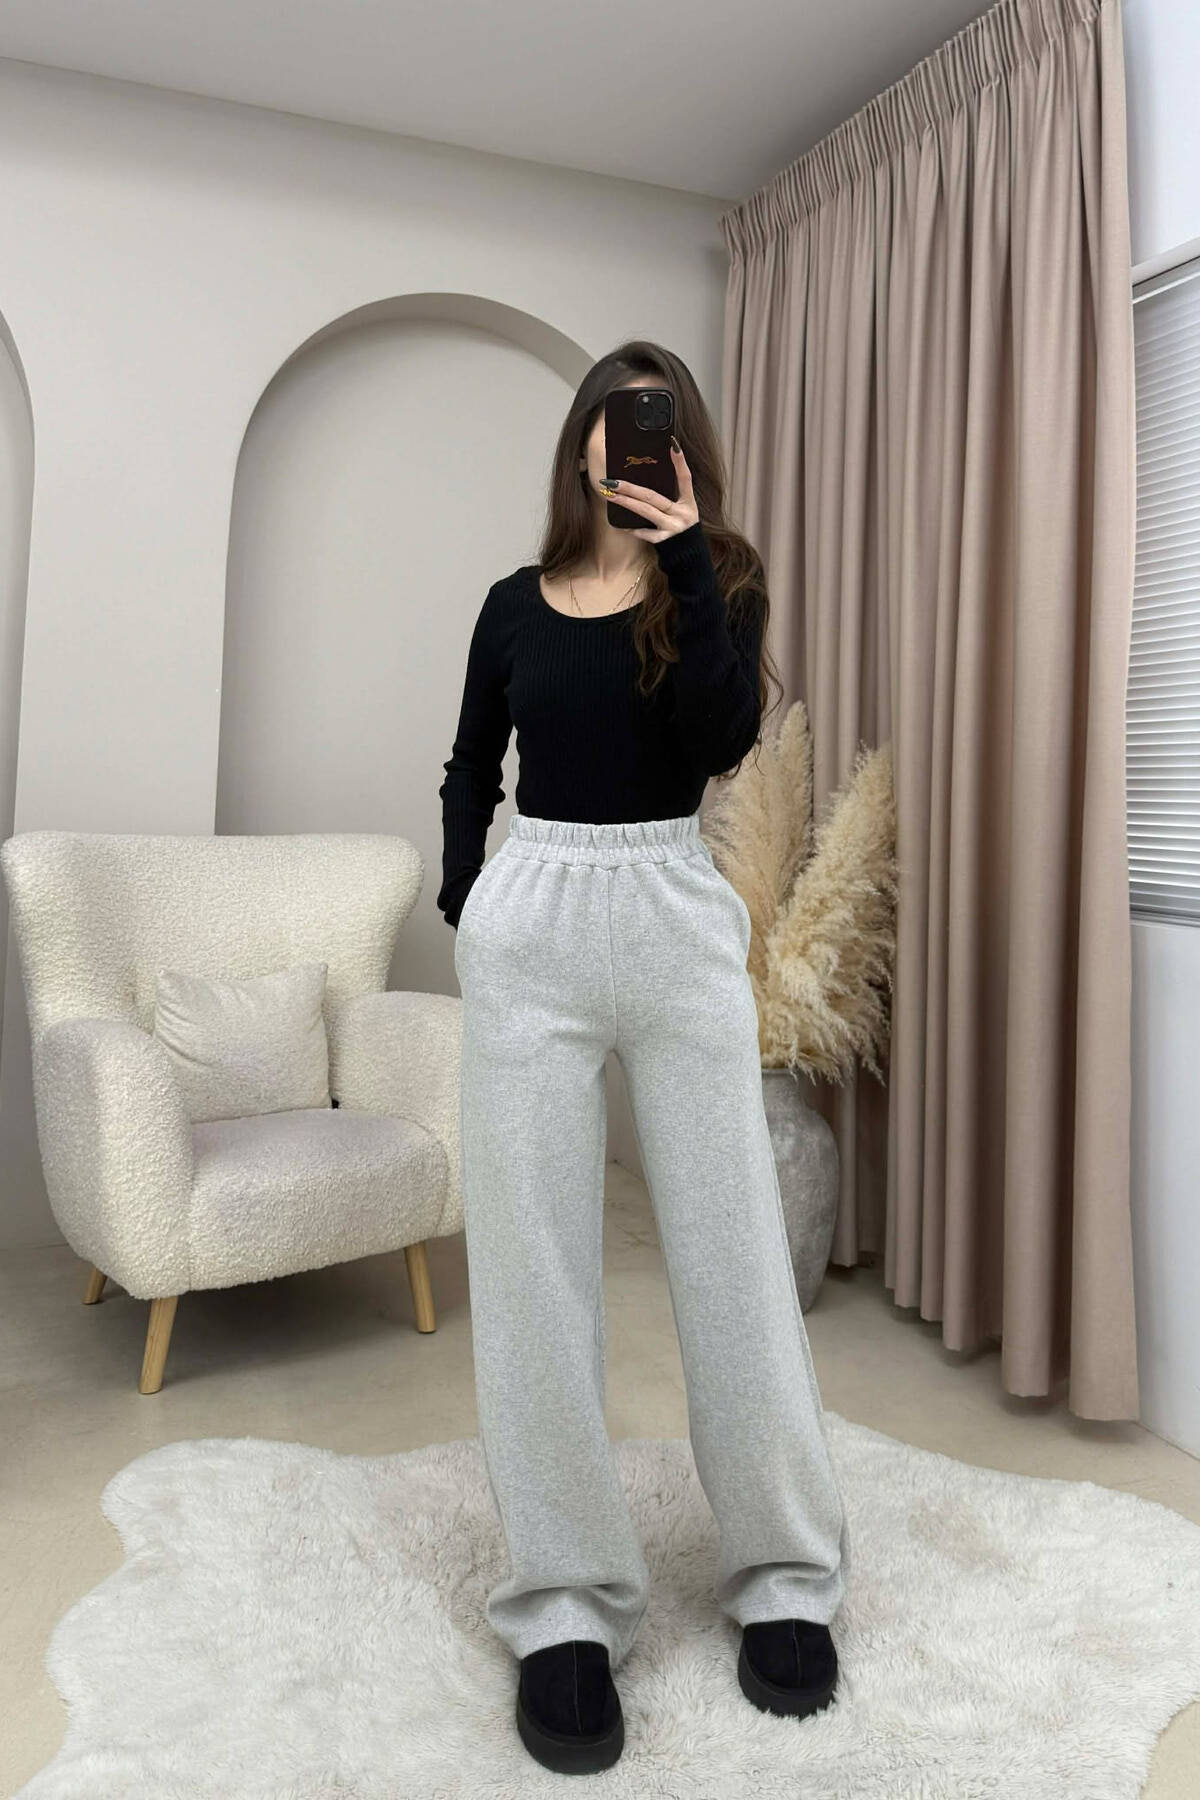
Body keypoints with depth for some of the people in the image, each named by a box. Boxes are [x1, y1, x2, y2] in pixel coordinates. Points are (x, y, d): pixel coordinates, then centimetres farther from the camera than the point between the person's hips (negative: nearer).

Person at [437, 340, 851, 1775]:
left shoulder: (716, 582, 7)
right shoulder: (518, 604, 11)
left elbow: (724, 737, -11)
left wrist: (684, 556, -14)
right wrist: (461, 908, 10)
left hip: (679, 920, -1)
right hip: (531, 927, 2)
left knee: (730, 1244, 3)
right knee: (533, 1260, 1)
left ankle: (785, 1575, 20)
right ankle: (565, 1601, 14)